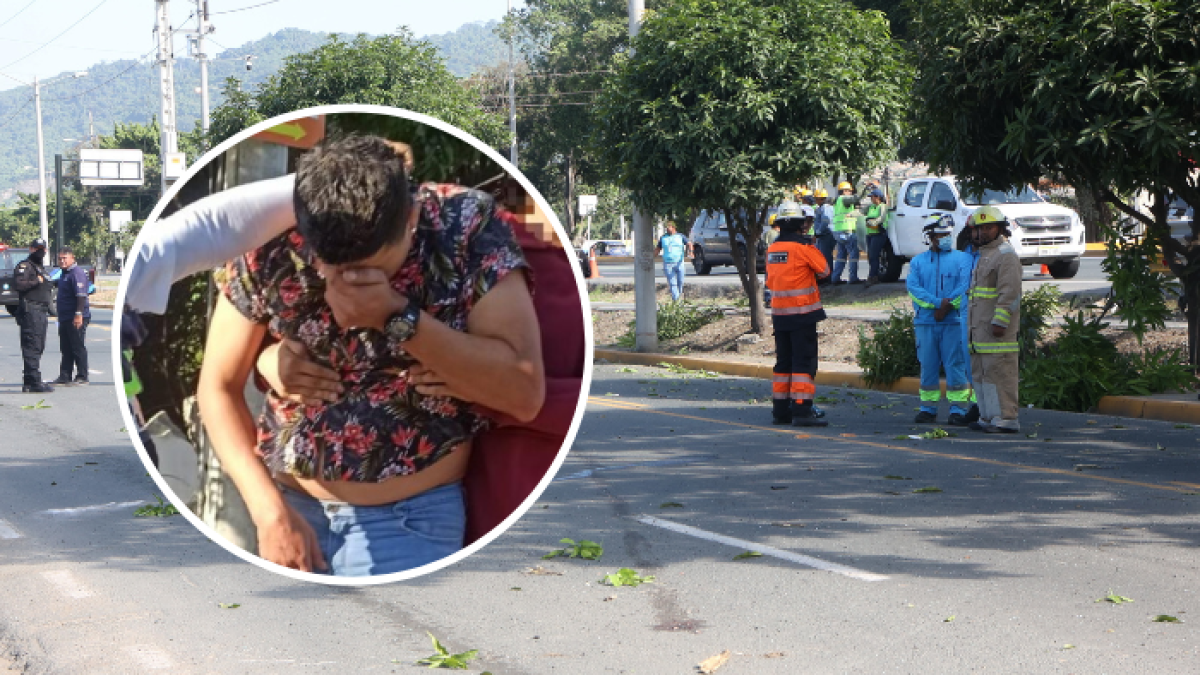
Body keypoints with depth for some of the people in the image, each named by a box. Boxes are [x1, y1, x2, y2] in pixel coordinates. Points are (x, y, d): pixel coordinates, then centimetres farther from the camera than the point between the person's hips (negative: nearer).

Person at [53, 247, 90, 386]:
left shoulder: (77, 273, -14)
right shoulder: (64, 273, 18)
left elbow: (81, 296, -22)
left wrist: (78, 314, -28)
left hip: (76, 318, -10)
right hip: (65, 318, 10)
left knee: (78, 348, -5)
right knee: (66, 349, 12)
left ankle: (82, 377, 0)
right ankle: (64, 376, 17)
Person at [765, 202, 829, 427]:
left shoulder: (773, 248, 9)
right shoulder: (803, 247, -12)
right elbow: (824, 270, 0)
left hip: (779, 313, 7)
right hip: (802, 312, -7)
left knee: (784, 362, 13)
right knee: (804, 362, -5)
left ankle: (780, 410, 16)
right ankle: (802, 411, -9)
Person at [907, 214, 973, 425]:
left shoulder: (962, 259, 8)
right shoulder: (918, 261, 13)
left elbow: (964, 287, -4)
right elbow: (913, 288, -2)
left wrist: (947, 306, -16)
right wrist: (938, 302, -14)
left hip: (954, 321, -2)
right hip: (925, 322, 2)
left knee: (956, 366, -4)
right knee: (928, 366, 6)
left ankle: (958, 409, -1)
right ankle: (928, 408, 14)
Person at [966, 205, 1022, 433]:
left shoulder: (1006, 255, -9)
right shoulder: (983, 254, 23)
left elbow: (1009, 292, -17)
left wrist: (999, 321, -23)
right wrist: (972, 324, 23)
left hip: (996, 329, -10)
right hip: (979, 326, 10)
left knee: (998, 372, -11)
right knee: (980, 372, 12)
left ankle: (1006, 419, -11)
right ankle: (987, 417, 17)